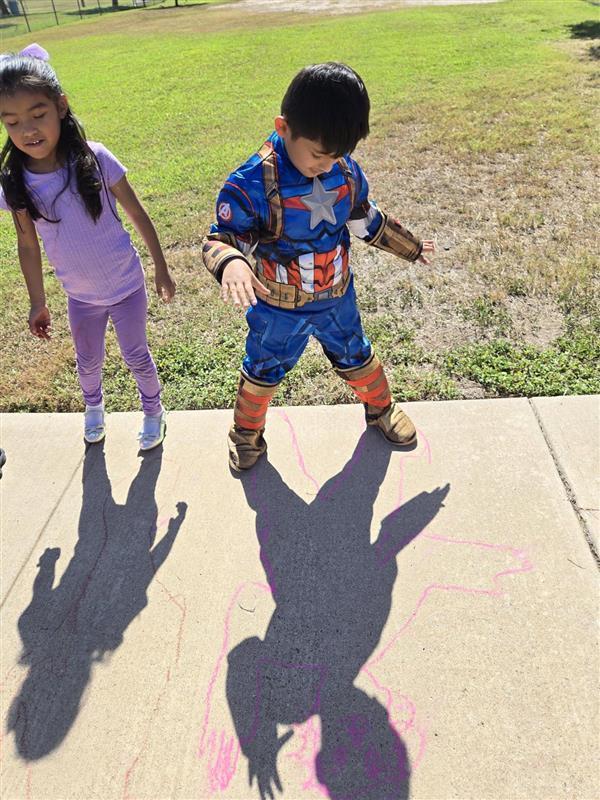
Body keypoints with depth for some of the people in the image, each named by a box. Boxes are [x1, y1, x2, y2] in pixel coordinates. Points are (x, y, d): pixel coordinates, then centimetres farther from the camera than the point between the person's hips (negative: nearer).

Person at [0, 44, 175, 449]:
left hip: (127, 286, -3)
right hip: (81, 296, 3)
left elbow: (138, 214, -9)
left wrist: (162, 269, -4)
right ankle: (94, 406, 54)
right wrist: (38, 303, 6)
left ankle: (154, 411, 41)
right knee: (88, 362, 21)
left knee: (137, 357, 13)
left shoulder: (94, 159, -20)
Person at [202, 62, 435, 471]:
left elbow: (367, 220, 6)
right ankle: (247, 431, 45)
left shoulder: (346, 171, -11)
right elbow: (220, 239, -25)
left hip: (337, 297, 4)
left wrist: (411, 247, 19)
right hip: (278, 308, -3)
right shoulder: (252, 184, -28)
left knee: (356, 356, 24)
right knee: (264, 371, 17)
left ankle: (381, 408, 53)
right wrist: (229, 262, -51)